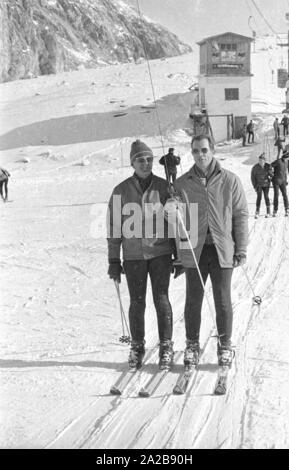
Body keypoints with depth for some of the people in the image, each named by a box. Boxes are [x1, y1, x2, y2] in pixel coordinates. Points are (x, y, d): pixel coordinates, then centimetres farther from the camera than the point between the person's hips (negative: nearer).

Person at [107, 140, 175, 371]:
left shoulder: (164, 187, 2)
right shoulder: (121, 191, 1)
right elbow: (114, 227, 5)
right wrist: (113, 261, 4)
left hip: (160, 253, -1)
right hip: (133, 256, 1)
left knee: (161, 299, -3)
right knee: (137, 302, 6)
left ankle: (166, 346, 9)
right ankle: (137, 346, 20)